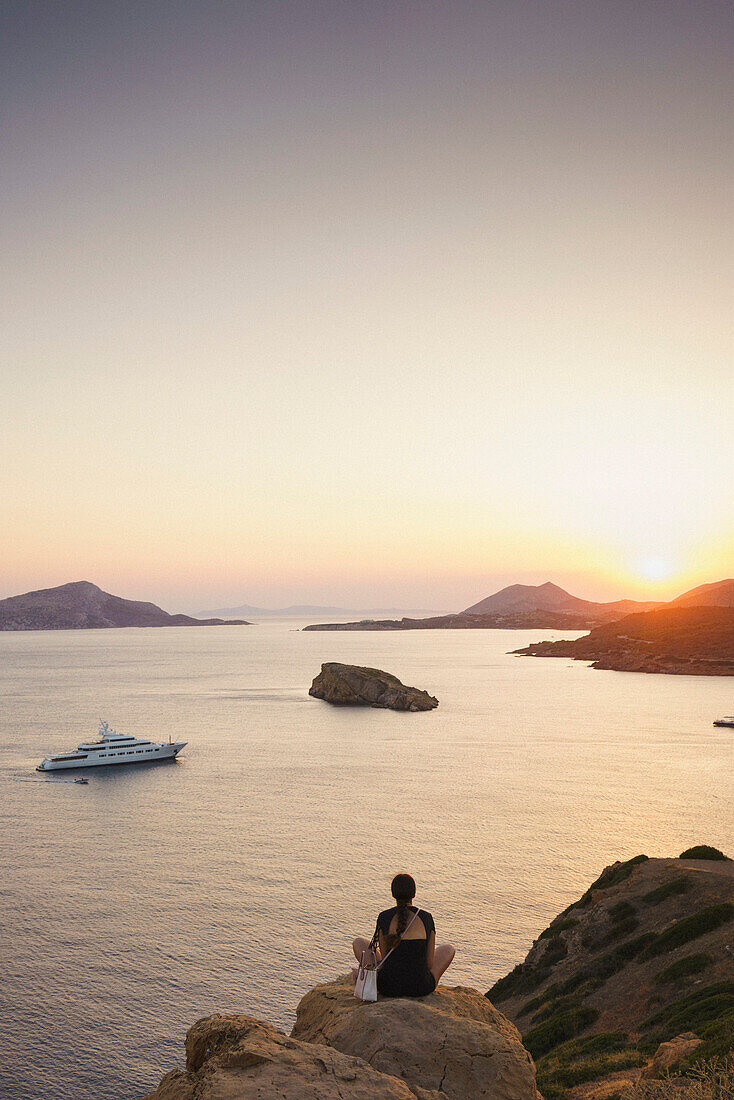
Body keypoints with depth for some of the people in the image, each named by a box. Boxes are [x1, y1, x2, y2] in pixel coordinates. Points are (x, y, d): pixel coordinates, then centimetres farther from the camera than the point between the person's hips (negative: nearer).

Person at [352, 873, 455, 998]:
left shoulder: (384, 917, -6)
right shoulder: (426, 918, -4)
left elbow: (384, 958, 0)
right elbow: (430, 963, 0)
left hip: (388, 987, 0)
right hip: (421, 989, 0)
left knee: (358, 942, 21)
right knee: (448, 949, 28)